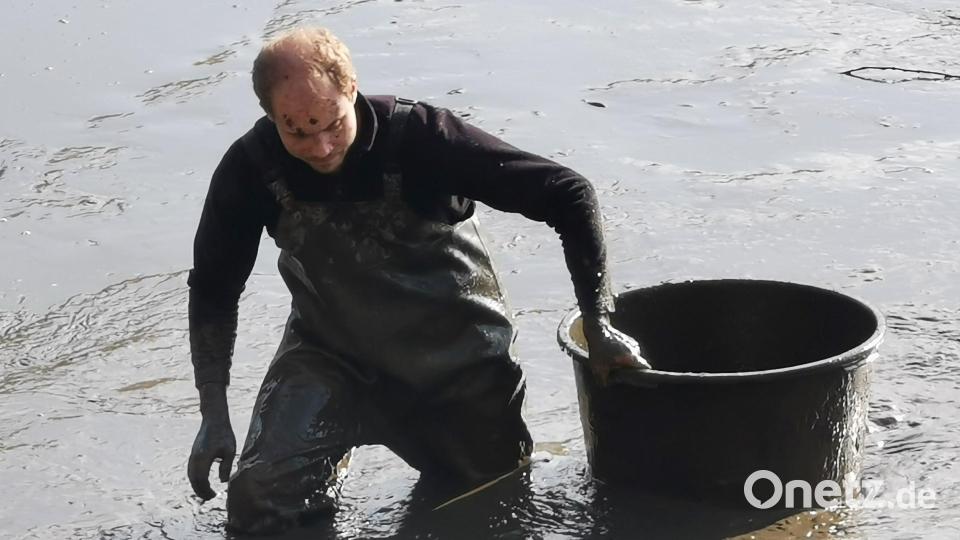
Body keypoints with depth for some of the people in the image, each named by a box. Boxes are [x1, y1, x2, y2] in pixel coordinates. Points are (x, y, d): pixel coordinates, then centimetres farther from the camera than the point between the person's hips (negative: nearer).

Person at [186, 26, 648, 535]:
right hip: (329, 352, 1)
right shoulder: (251, 168, -21)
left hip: (456, 356, -1)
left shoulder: (419, 135, -29)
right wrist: (214, 415, -10)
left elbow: (567, 194, -24)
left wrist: (599, 325, -26)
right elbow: (214, 288, -6)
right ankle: (327, 449, 21)